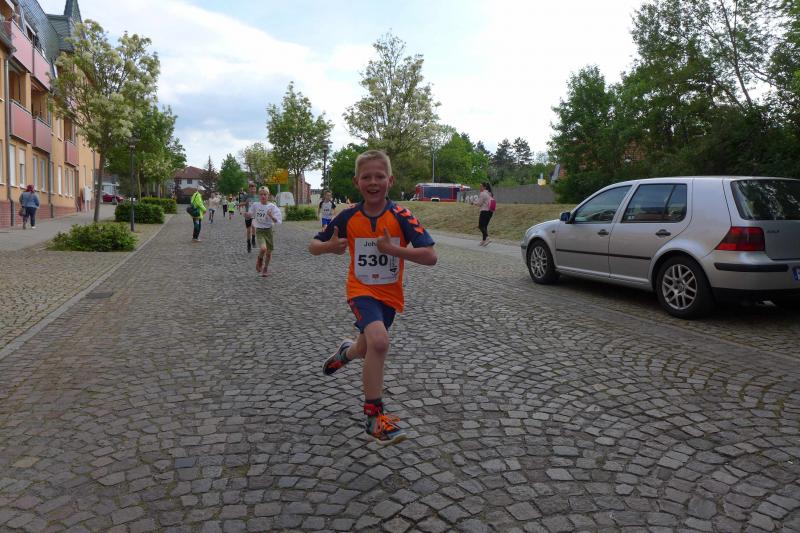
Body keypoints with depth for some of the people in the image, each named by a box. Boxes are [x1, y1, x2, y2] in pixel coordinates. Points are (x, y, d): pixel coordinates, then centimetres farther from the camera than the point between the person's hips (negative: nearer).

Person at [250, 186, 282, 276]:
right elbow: (250, 216, 10)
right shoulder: (255, 205, -2)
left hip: (269, 230, 1)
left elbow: (276, 221, -12)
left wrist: (271, 216, -30)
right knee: (263, 248, -25)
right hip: (259, 231, -1)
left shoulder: (272, 206, -8)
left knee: (269, 251, 8)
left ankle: (265, 269, 31)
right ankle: (259, 260, 8)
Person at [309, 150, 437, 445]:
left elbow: (430, 256, -22)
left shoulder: (401, 216, -15)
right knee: (379, 342, -28)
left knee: (366, 351, 18)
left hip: (390, 294, 2)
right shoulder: (349, 217, -10)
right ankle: (374, 415, -13)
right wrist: (329, 247, -22)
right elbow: (313, 246, 1)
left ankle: (346, 351, 57)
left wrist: (393, 249, -32)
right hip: (362, 289, -2)